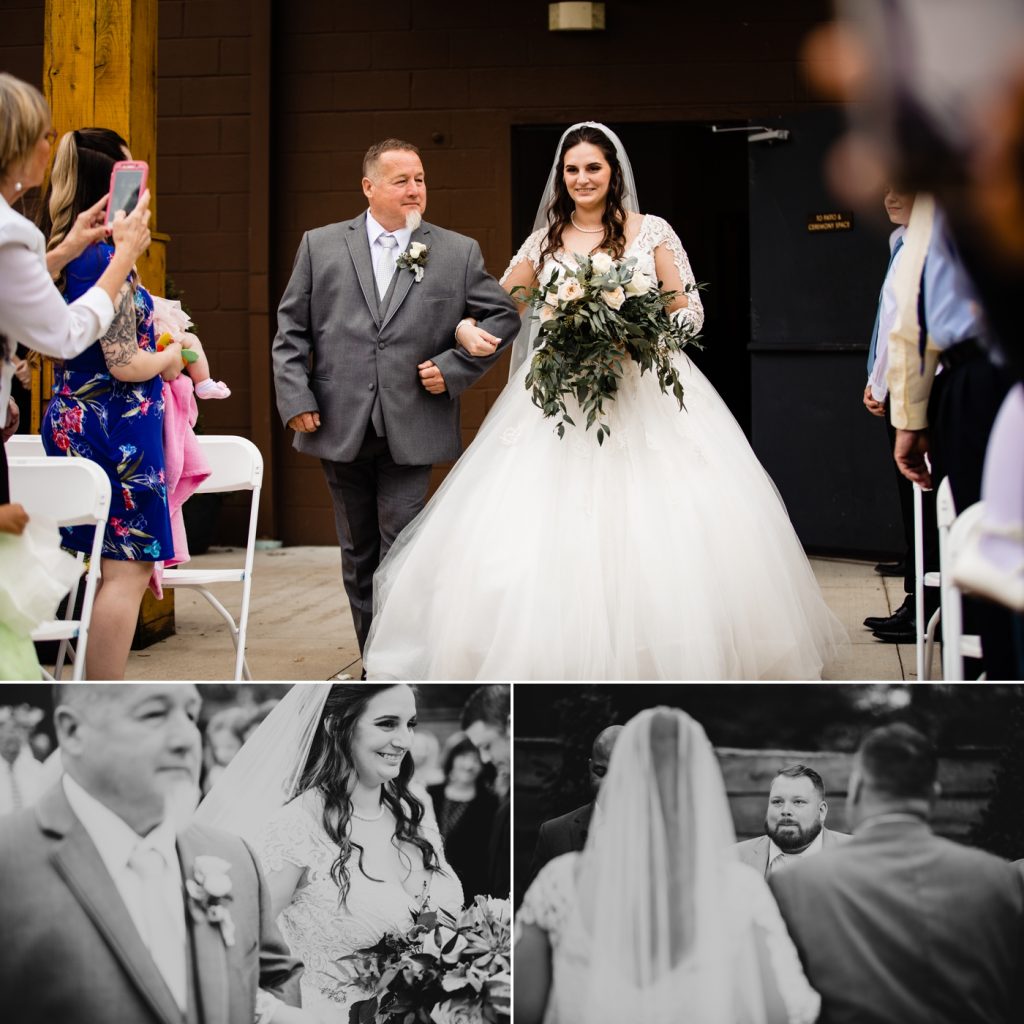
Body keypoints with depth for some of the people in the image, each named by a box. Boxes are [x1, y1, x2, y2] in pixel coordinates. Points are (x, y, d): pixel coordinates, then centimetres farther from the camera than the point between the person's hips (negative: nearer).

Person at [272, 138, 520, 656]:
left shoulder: (459, 252, 4)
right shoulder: (320, 246, 6)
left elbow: (503, 316, 9)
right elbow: (291, 330, 7)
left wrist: (454, 367, -2)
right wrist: (295, 398, -2)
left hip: (411, 433, -2)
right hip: (341, 431, 2)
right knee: (358, 555, 12)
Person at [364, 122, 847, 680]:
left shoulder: (652, 232, 4)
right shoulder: (544, 243, 10)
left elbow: (691, 310, 4)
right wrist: (466, 328, -7)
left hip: (645, 394, -1)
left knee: (663, 531, -8)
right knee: (553, 535, -7)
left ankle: (667, 657, 5)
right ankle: (563, 660, 3)